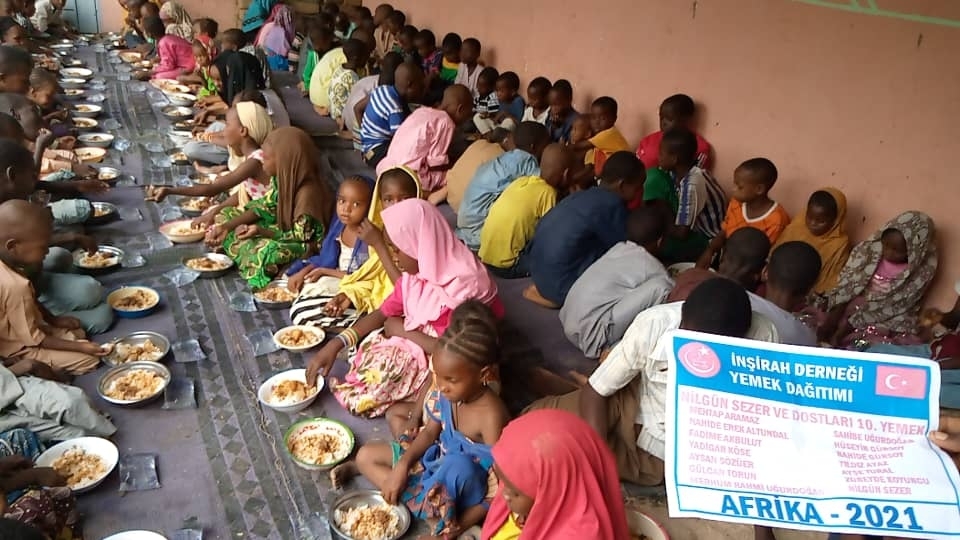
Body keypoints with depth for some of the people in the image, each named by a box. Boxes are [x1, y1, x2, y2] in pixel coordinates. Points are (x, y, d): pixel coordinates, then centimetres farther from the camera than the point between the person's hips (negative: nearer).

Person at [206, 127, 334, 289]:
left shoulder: (308, 192, -31)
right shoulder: (281, 178, -6)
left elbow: (301, 235, -24)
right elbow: (264, 207, 2)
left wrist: (261, 231, -27)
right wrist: (226, 227, -7)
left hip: (306, 245, -9)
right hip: (281, 226, 9)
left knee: (266, 253, -40)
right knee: (226, 214, 7)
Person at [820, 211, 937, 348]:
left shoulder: (920, 273, -10)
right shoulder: (872, 247, -4)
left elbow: (891, 307, -13)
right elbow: (848, 282, -6)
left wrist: (849, 324, -20)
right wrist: (830, 320, -18)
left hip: (886, 323, -2)